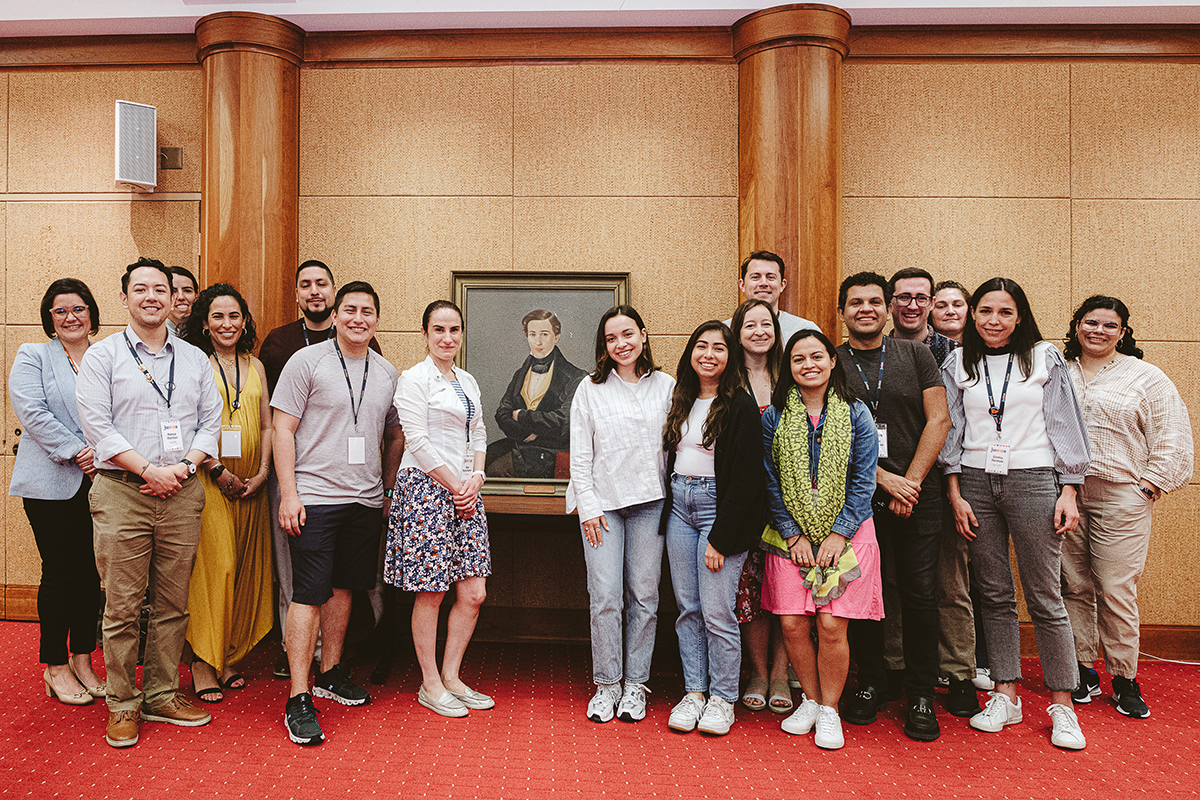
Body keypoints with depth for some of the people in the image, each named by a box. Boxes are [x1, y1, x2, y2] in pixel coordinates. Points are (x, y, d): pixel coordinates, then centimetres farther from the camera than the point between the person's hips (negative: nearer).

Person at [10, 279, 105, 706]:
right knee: (60, 571, 1)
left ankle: (82, 661, 19)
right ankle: (55, 667, 14)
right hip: (52, 483, -3)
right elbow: (32, 412, -8)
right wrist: (76, 453, -15)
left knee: (91, 571, 7)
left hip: (100, 480, 3)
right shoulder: (32, 356, 4)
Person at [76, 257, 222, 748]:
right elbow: (96, 425, -5)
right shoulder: (102, 356, 4)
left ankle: (162, 696, 21)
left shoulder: (194, 359, 14)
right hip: (122, 491, -3)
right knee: (123, 605, 1)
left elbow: (211, 421, 10)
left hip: (182, 492, 3)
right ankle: (123, 706, 14)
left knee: (173, 603, 8)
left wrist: (184, 466, -6)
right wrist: (148, 469, -12)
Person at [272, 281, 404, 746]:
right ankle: (298, 701, 2)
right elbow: (283, 430, -6)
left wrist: (391, 491, 14)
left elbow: (395, 436, 20)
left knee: (343, 588, 15)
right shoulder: (307, 362, -4)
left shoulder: (387, 374, 10)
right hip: (315, 495, -5)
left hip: (366, 500, 5)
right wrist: (289, 494, -12)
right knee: (308, 595, -5)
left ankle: (331, 673, 31)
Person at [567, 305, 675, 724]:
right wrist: (588, 506, -3)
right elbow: (579, 456, 3)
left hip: (650, 502, 1)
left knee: (644, 595, 4)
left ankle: (635, 683, 18)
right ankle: (606, 684, 13)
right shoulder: (591, 388, 4)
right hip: (602, 502, -1)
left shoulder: (666, 386, 6)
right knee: (606, 595, -3)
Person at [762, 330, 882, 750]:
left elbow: (863, 482, -1)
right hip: (790, 534, 1)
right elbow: (770, 482, 3)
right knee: (792, 624, -2)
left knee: (832, 626, -5)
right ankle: (811, 700, 22)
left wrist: (839, 533, -9)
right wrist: (793, 534, -5)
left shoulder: (855, 414, 1)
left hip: (845, 533, -1)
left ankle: (829, 710, 15)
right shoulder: (774, 416, 3)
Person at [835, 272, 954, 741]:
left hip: (917, 495, 0)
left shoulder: (916, 356, 8)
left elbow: (938, 420, 3)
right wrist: (884, 479, -9)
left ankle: (921, 696, 16)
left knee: (920, 594, 1)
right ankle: (870, 685, 22)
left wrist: (911, 481, -7)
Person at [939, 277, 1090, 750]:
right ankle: (1006, 697, 17)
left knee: (1045, 599, 0)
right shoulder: (958, 364, 9)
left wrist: (1069, 491, -2)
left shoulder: (1045, 358, 5)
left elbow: (1065, 426, 4)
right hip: (976, 483, 2)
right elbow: (951, 430, 8)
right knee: (994, 595, 7)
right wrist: (956, 493, 1)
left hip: (1033, 480, -2)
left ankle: (1062, 707, 12)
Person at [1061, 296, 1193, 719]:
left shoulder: (1146, 377, 6)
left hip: (1121, 497, -2)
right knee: (1073, 586, 5)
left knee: (1116, 589, -2)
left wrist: (1149, 485, -3)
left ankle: (1125, 679, 13)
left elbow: (1172, 437, 5)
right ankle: (1082, 672, 18)